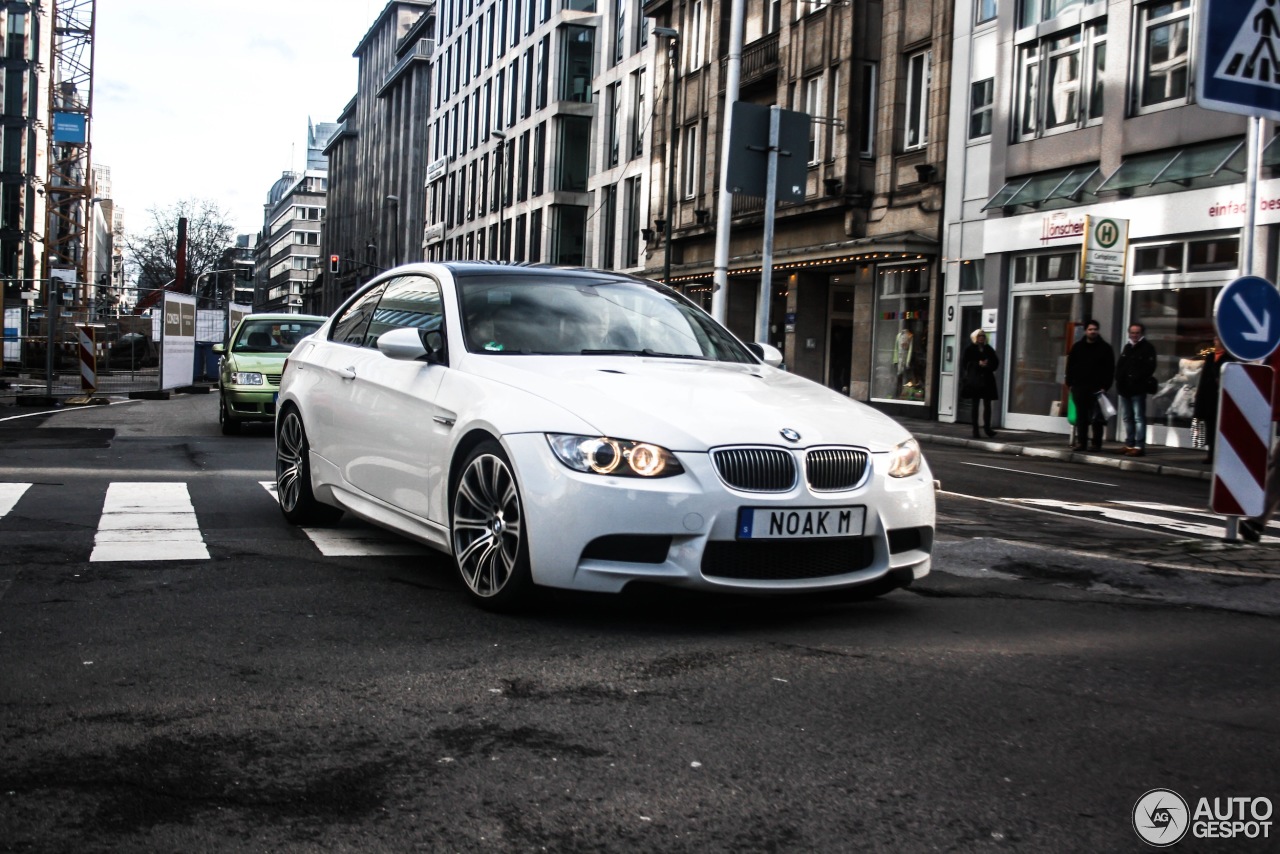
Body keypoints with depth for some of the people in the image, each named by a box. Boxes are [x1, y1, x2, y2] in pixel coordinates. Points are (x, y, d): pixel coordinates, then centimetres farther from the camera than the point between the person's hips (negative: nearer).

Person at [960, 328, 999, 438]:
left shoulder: (989, 349, 10)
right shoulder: (969, 350, 1)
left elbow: (996, 362, 9)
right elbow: (965, 363, -5)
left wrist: (988, 364, -12)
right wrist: (978, 364, -16)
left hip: (987, 380, 3)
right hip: (974, 380, -2)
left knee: (987, 404, 2)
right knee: (975, 405, 2)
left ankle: (987, 427, 12)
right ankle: (975, 429, 5)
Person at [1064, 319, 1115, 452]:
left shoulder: (1105, 348, 4)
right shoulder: (1077, 347, 11)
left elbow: (1110, 369, 0)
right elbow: (1070, 366, 13)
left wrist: (1105, 386, -8)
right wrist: (1070, 383, 4)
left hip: (1097, 389, -3)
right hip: (1079, 387, 3)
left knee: (1096, 418, -2)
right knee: (1081, 416, 5)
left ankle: (1096, 443, 2)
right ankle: (1080, 441, 8)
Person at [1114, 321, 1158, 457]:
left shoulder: (1148, 348, -3)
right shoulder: (1127, 347, 20)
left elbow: (1149, 367, -13)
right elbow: (1119, 365, 22)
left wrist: (1136, 379, -18)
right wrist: (1119, 379, 5)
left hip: (1138, 388, -8)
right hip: (1125, 388, 8)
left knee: (1139, 417, -9)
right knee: (1127, 417, 12)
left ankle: (1139, 446, -11)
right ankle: (1129, 444, 20)